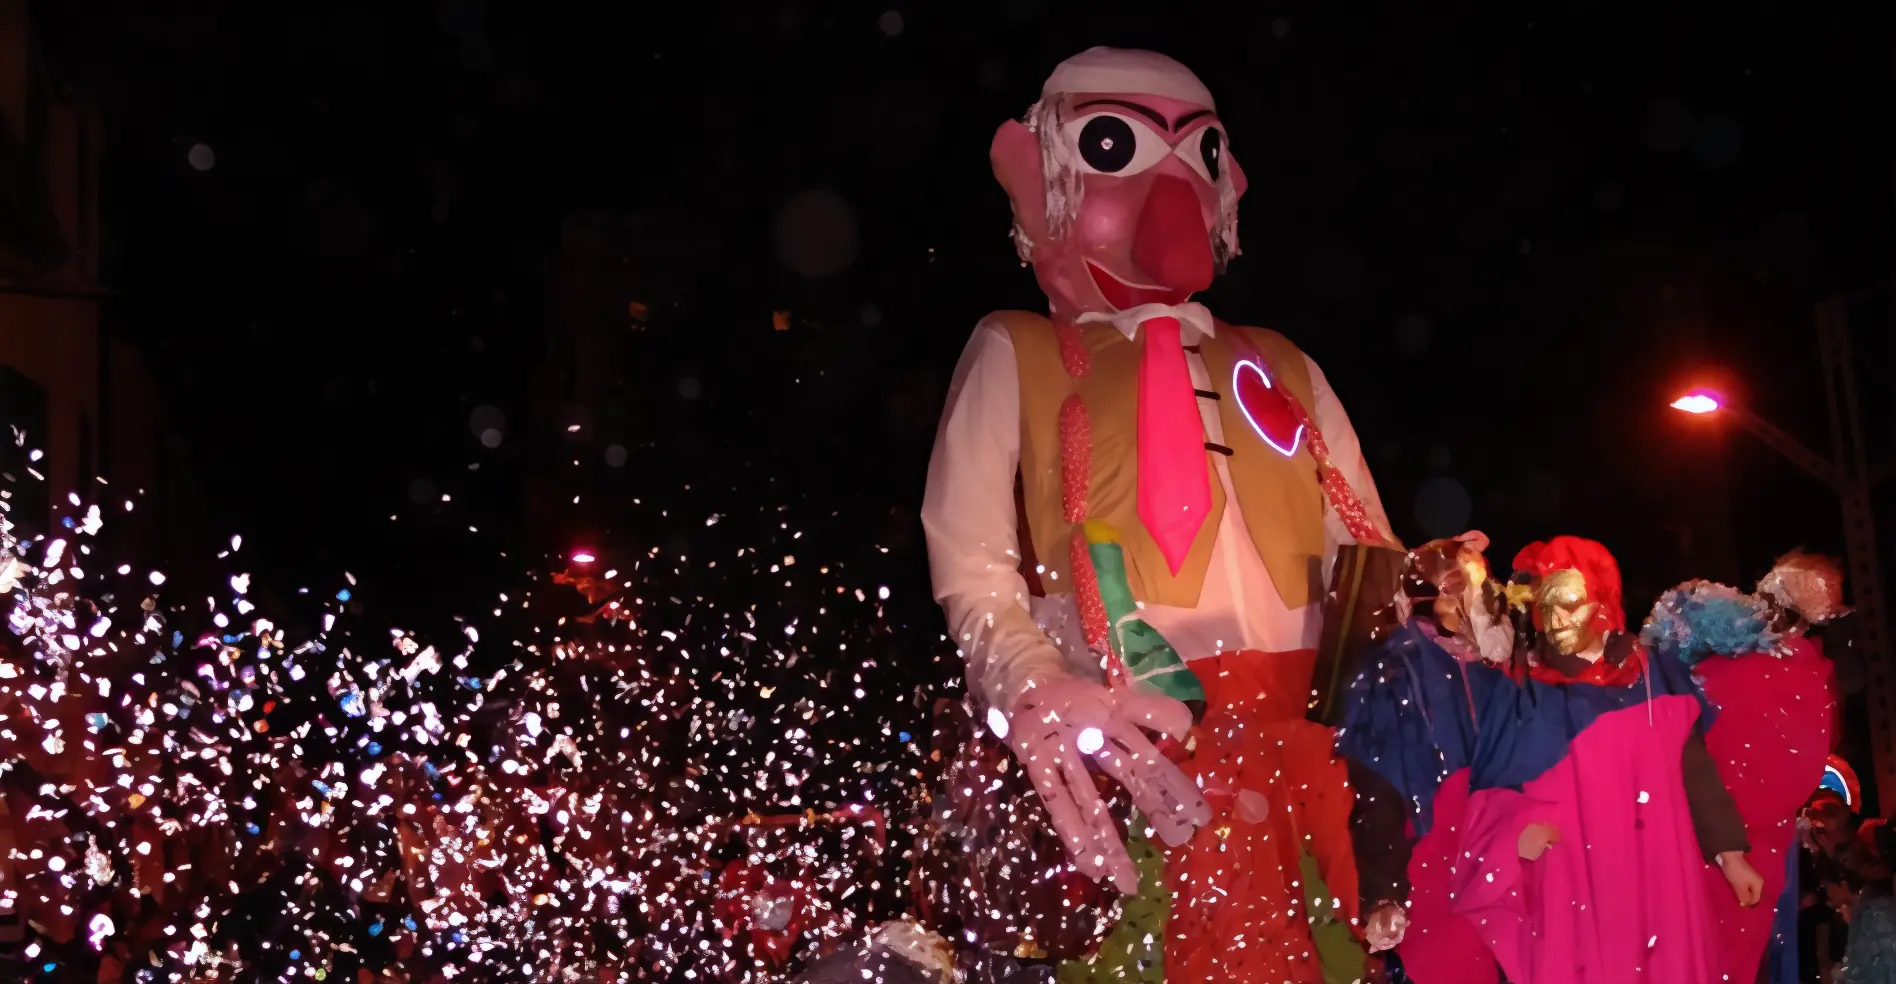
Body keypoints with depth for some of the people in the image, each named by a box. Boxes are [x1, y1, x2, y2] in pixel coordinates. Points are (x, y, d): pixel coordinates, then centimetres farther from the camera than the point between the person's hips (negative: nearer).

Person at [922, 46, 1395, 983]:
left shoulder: (1280, 367, 24)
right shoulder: (1018, 355, 13)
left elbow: (1367, 561, 20)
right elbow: (971, 565, 2)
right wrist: (1045, 699, -14)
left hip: (1313, 720, 4)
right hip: (1140, 744, -4)